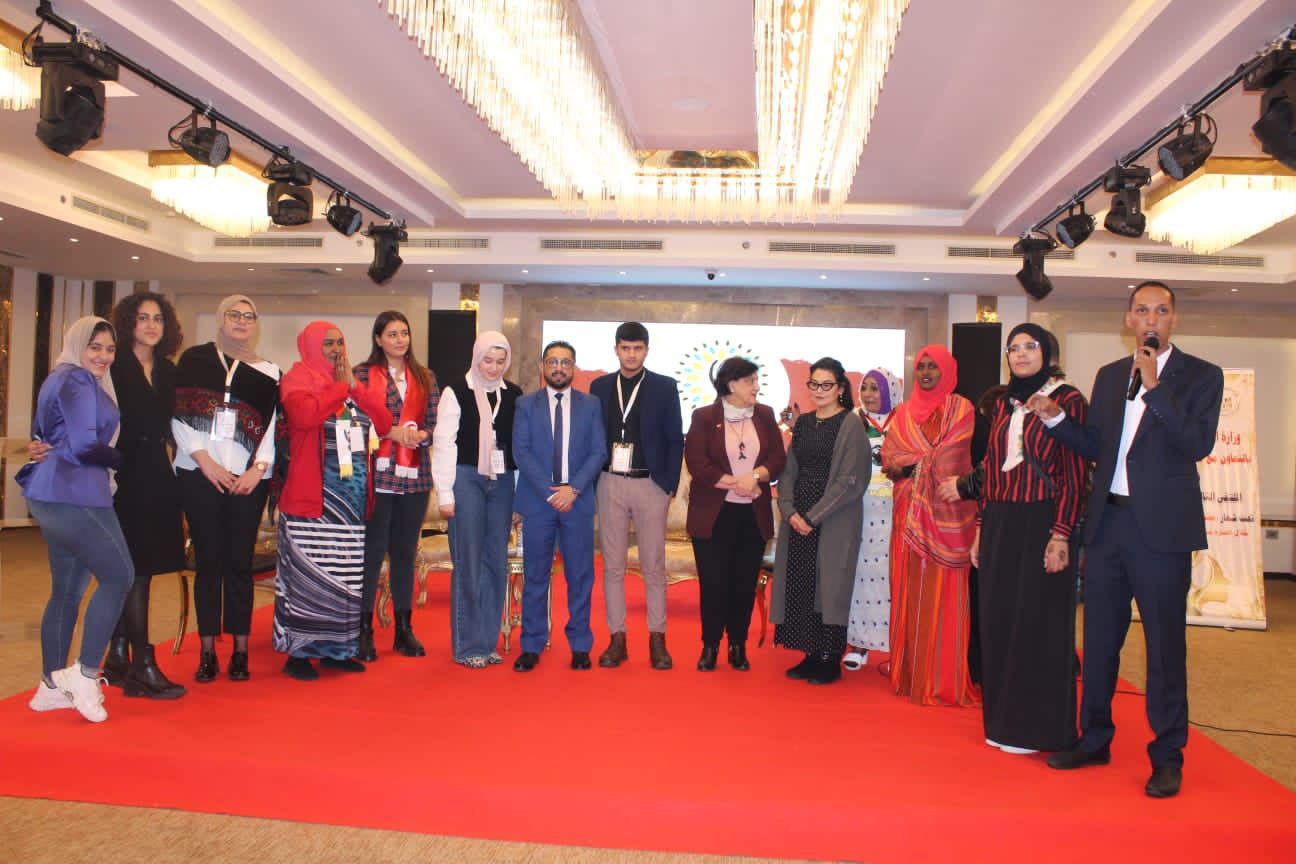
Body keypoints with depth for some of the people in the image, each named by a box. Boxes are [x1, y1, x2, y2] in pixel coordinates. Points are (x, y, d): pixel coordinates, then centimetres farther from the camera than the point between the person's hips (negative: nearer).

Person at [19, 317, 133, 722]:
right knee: (118, 575, -6)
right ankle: (85, 674, -4)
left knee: (67, 590, 12)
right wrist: (121, 460, -5)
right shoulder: (77, 381, -11)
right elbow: (85, 444, -18)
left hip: (53, 495, 10)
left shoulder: (61, 380, 21)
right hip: (74, 495, -10)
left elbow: (42, 434, 27)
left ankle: (51, 685, 18)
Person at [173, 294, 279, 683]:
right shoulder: (194, 360, 9)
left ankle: (240, 649, 7)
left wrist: (259, 468, -7)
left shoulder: (267, 371, 12)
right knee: (208, 559, 1)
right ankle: (207, 650, 8)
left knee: (239, 560, 1)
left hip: (248, 478, 1)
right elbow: (179, 415, 2)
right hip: (200, 475, 0)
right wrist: (205, 460, -8)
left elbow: (273, 426, 7)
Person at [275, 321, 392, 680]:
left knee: (347, 576, 7)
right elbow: (303, 414, -22)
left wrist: (355, 386, -2)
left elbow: (384, 424, 5)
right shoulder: (298, 378, 0)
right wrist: (340, 387, -9)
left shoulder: (357, 385, 18)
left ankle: (335, 648, 17)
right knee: (307, 574, -4)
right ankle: (297, 651, 6)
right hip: (312, 496, -6)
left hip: (354, 495, 6)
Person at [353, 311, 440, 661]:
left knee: (406, 552, 9)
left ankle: (404, 628, 18)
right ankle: (364, 629, 8)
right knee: (372, 552, -1)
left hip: (414, 475, 3)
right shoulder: (363, 374, 4)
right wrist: (392, 432, -14)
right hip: (376, 474, -3)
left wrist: (421, 435, -9)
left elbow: (436, 422, 11)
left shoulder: (425, 378, 13)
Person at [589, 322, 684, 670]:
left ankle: (657, 640, 11)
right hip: (610, 484, 2)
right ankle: (617, 639, 14)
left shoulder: (665, 387, 2)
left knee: (653, 566, 3)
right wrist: (590, 480, 1)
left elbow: (675, 439, 2)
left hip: (651, 485, -2)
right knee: (612, 566, 6)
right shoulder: (600, 386, 9)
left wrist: (670, 485, -4)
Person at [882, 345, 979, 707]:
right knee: (909, 590, 3)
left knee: (943, 594, -4)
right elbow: (888, 459, 5)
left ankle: (944, 680, 2)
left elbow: (952, 459, -5)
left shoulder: (960, 409, 4)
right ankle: (909, 673, 11)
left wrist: (911, 463, -6)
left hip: (946, 514, -3)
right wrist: (928, 463, -9)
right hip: (909, 513, 4)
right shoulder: (904, 413, 15)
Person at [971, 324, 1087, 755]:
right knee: (998, 620, 10)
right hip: (1000, 522, 6)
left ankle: (1037, 726, 14)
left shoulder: (1068, 400, -6)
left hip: (1042, 522, -6)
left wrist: (1061, 535, -17)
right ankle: (1004, 720, 23)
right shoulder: (1003, 405, 13)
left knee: (1038, 624, 1)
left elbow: (1075, 473, -10)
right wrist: (981, 528, 11)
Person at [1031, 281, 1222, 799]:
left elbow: (1197, 445, -16)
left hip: (1161, 527, -5)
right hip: (1107, 522, 5)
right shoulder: (1109, 376, 13)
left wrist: (1155, 388, -19)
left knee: (1164, 644, 2)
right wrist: (1055, 417, -1)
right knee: (1099, 639, 12)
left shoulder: (1201, 376, -2)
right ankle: (1094, 740, 26)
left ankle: (1167, 757, 17)